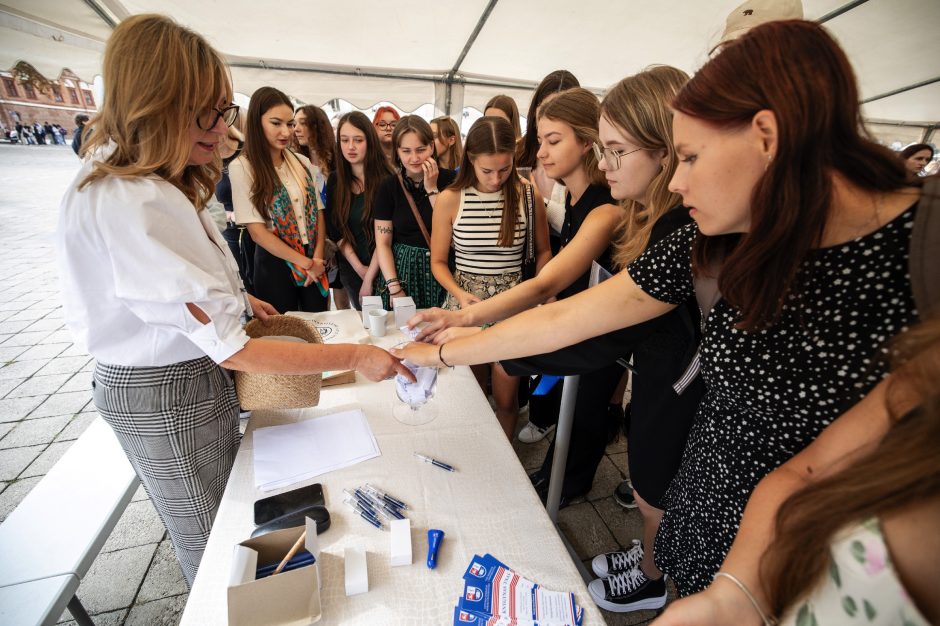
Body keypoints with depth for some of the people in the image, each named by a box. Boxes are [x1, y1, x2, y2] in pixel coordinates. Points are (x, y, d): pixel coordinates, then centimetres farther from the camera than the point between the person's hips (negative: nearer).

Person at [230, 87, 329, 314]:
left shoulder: (303, 163, 7)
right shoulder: (242, 167, -7)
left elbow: (318, 212, 5)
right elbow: (257, 231, -12)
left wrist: (317, 257, -8)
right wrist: (305, 262, -12)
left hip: (315, 262, 4)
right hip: (275, 265, -4)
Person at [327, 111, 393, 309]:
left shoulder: (385, 180, -11)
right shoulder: (335, 181, 2)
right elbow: (336, 231, 0)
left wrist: (369, 278, -16)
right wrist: (359, 268, -9)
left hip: (381, 269, -3)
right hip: (350, 268, 4)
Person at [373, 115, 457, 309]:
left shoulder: (449, 179, -3)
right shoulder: (389, 187, 0)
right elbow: (383, 244, -2)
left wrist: (432, 189, -13)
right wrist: (394, 288, -11)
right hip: (402, 271, 1)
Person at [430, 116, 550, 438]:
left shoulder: (528, 196, -3)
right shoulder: (450, 199, -5)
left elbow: (543, 251, 9)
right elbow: (438, 262, 1)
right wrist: (460, 294, -16)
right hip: (465, 299, 0)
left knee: (506, 399, 7)